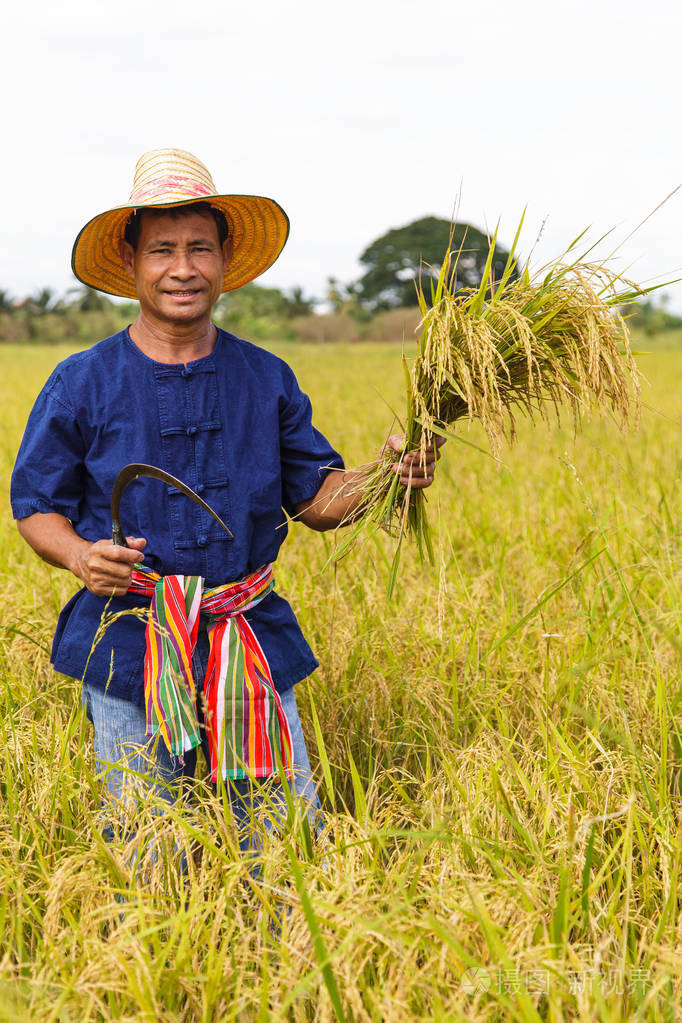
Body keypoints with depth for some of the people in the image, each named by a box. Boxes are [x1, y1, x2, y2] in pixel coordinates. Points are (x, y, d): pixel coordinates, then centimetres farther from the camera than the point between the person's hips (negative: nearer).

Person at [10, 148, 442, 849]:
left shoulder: (267, 380, 5)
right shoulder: (81, 386, -2)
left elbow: (314, 496, 10)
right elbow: (37, 507, 4)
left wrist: (386, 477, -9)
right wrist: (81, 555, -17)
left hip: (251, 646, 2)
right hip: (127, 652, -2)